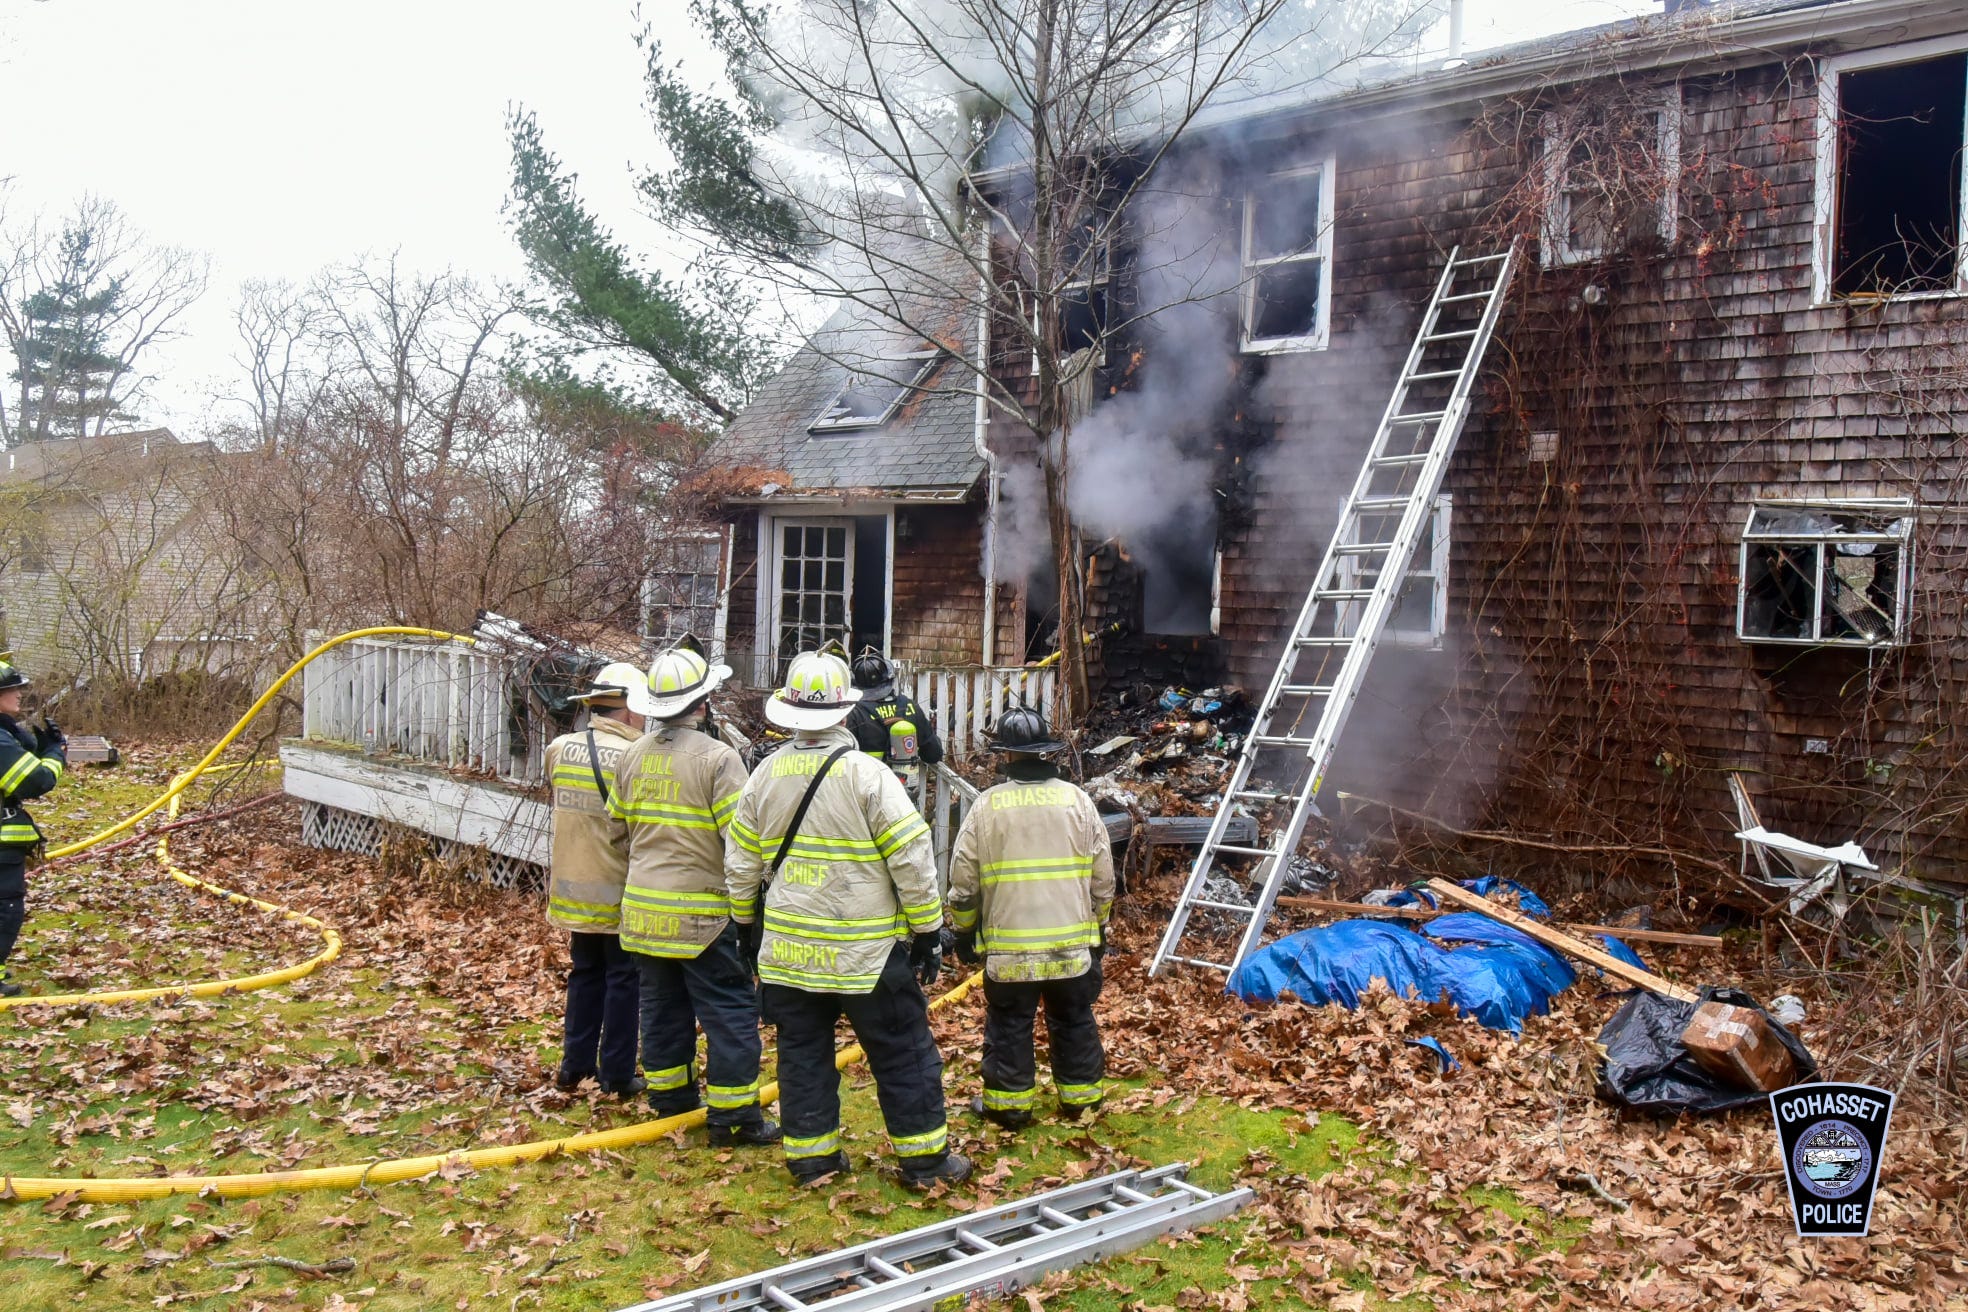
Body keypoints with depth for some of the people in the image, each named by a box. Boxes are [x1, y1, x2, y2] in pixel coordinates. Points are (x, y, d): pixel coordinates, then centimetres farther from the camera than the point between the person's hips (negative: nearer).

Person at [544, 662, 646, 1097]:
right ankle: (617, 1075, 15)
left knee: (585, 975, 19)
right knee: (622, 980, 7)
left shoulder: (558, 750, -1)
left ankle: (575, 1066, 26)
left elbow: (564, 809, 7)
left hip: (573, 889, 6)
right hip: (620, 893, -6)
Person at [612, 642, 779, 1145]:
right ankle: (733, 1114, 3)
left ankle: (669, 1094, 28)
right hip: (702, 911, -7)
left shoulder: (632, 757, 7)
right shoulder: (717, 758, -14)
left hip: (644, 909, 7)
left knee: (661, 1003, 18)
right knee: (730, 1009, 0)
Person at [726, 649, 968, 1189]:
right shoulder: (866, 774, -13)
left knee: (803, 1052, 15)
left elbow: (740, 864, 9)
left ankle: (810, 1155, 22)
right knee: (903, 1053, 7)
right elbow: (912, 861, -13)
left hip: (787, 949, 4)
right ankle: (924, 1159, 14)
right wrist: (928, 932, -3)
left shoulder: (765, 775, 1)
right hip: (866, 951, -4)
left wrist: (745, 925, 22)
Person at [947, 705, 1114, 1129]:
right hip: (1072, 940, 2)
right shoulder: (1077, 799, -2)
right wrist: (1099, 926, 18)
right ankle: (1080, 1096, 27)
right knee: (1074, 1021, 16)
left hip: (1009, 943, -2)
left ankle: (1008, 1103, 18)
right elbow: (1103, 875, 4)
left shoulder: (987, 804, -7)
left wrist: (964, 930, 13)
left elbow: (963, 878, -2)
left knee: (1009, 1025, 11)